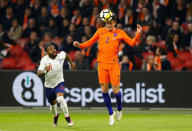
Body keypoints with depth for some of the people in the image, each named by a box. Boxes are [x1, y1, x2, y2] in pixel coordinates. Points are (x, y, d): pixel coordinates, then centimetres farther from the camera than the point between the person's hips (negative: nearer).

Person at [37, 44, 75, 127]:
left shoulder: (60, 56, -13)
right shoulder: (45, 60, -21)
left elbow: (65, 54, 14)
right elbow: (38, 73, -33)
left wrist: (71, 63, 24)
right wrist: (44, 71, -54)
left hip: (59, 83, -1)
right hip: (49, 85, 1)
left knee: (60, 99, -26)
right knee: (52, 103, 17)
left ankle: (67, 118, -11)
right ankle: (56, 115, 51)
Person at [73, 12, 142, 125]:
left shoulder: (120, 33, 5)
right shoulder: (100, 31, 10)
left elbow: (132, 43, 3)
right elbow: (90, 42, 16)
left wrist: (138, 34, -12)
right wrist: (79, 45, 0)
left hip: (114, 64, -2)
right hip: (102, 64, 2)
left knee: (116, 90, -5)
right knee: (104, 90, -1)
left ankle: (119, 109, 23)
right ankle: (111, 113, 15)